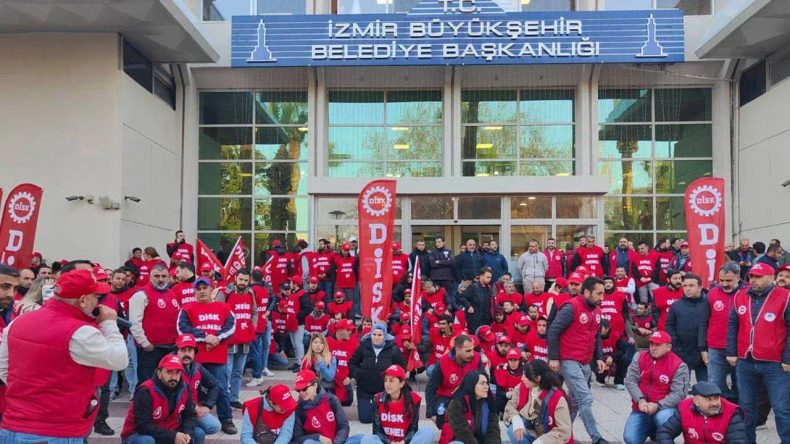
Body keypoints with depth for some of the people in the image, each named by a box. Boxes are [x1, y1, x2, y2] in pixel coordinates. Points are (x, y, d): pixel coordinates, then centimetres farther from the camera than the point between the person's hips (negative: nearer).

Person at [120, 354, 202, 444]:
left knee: (198, 433, -10)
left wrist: (188, 434, -20)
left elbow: (189, 415, 2)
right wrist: (173, 436, -32)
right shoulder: (145, 392, -24)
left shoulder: (184, 388, -7)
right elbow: (143, 426, -29)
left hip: (167, 433, 6)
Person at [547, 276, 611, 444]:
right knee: (585, 399, -10)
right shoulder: (571, 307, -16)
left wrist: (599, 357, 11)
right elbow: (553, 331, -16)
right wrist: (553, 358, -15)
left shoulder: (596, 310, 9)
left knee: (575, 401, 13)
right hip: (569, 362, -8)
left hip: (586, 364, 8)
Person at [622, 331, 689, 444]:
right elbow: (630, 380, -4)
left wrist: (657, 405, -27)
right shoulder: (639, 357, 2)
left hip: (664, 407, -3)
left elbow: (678, 394, -15)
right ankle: (650, 429, 22)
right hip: (641, 408, 3)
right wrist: (640, 400, -19)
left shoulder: (679, 366, -10)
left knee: (663, 418, -38)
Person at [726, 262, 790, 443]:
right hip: (745, 363, 4)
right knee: (746, 406, 13)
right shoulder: (740, 297, 7)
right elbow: (732, 326, 13)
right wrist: (731, 352, 7)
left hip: (775, 365, -4)